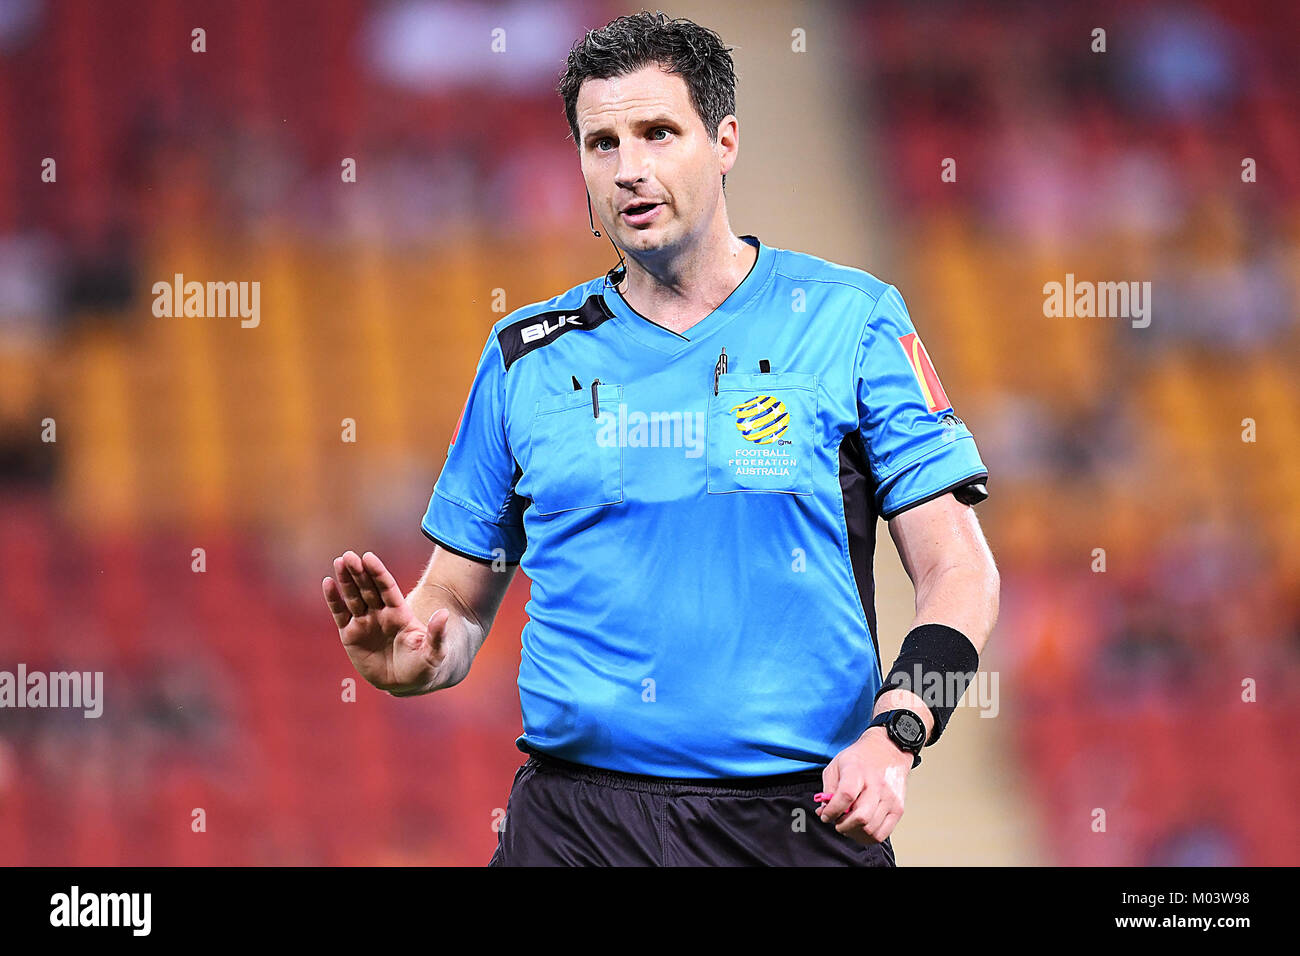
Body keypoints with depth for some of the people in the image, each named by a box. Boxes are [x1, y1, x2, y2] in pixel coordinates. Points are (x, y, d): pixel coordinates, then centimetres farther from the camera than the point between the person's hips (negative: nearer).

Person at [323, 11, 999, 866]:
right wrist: (411, 654, -10)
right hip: (573, 819, 2)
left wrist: (895, 734, -18)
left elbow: (959, 569, -2)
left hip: (801, 821, -2)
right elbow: (459, 599, 14)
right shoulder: (528, 358, 10)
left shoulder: (850, 321, 2)